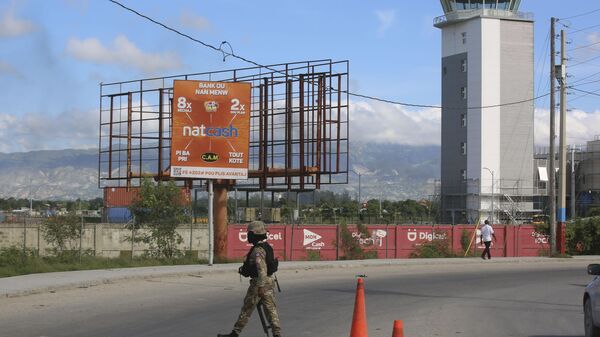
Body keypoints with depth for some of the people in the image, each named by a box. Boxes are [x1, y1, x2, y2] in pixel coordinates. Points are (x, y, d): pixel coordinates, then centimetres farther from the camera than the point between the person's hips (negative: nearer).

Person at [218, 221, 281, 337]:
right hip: (269, 281, 8)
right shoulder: (267, 247, 11)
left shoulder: (258, 250, -19)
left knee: (246, 310, 3)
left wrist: (261, 286, -30)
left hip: (258, 283, -8)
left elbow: (262, 269, -28)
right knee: (271, 309, 4)